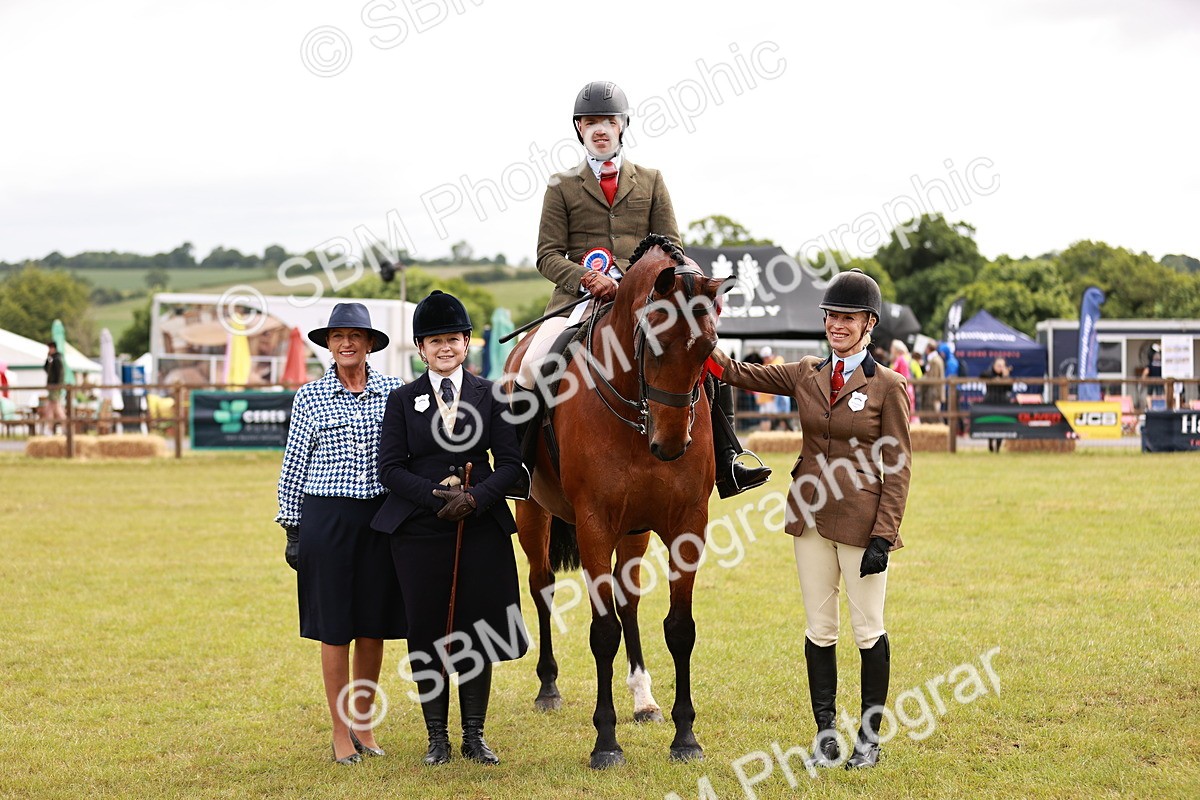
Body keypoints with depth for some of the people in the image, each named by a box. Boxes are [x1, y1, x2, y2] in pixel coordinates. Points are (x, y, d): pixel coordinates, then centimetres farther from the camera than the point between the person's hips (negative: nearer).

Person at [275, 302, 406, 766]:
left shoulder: (394, 392, 3)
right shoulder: (309, 398, 1)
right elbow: (293, 468, 5)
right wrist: (293, 528, 2)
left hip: (382, 518, 1)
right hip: (327, 519, -1)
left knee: (374, 626, 7)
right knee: (335, 628, 3)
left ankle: (363, 723, 22)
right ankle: (340, 732, 12)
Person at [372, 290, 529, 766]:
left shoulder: (490, 396, 5)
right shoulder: (402, 400, 4)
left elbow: (510, 462, 1)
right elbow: (390, 467, -2)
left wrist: (476, 497, -16)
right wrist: (437, 493, -17)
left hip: (481, 527, 0)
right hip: (419, 530, 0)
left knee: (477, 630, 4)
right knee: (426, 632, 3)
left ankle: (474, 736, 16)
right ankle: (437, 736, 15)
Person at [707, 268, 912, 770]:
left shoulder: (887, 386, -6)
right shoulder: (807, 375, 7)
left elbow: (897, 466, -7)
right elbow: (739, 373, 5)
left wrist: (884, 535, -13)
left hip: (861, 520, -4)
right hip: (810, 517, 4)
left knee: (868, 631, 4)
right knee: (819, 630, 9)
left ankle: (870, 736, 15)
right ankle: (825, 732, 18)